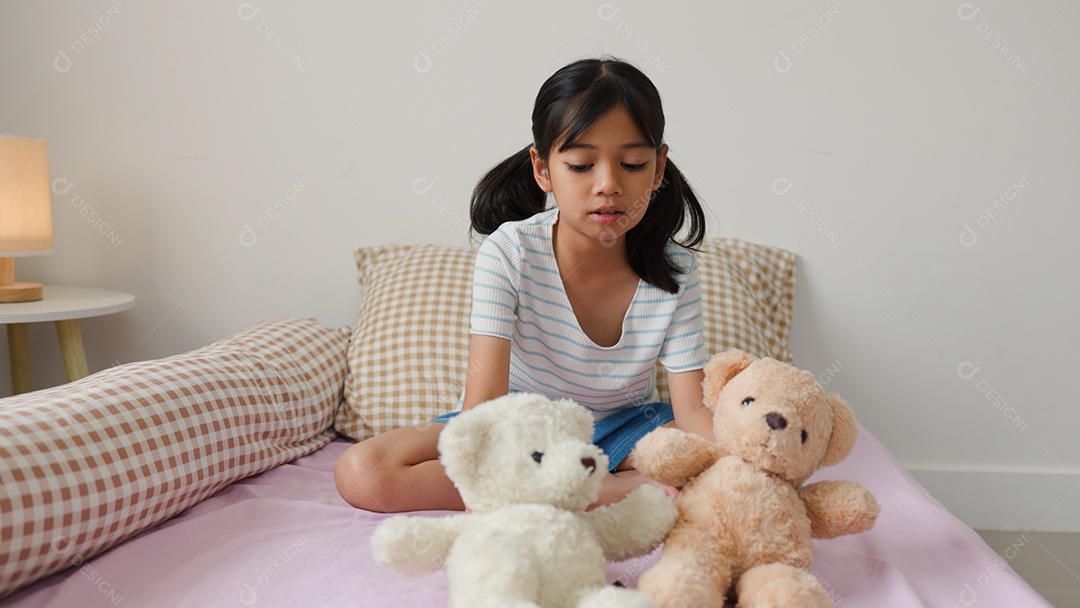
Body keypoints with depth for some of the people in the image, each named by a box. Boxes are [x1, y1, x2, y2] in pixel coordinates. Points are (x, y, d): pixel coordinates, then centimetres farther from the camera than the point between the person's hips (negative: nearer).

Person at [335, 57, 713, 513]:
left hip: (620, 430, 1)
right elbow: (482, 402, -29)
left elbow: (692, 410, -16)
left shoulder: (673, 270, -14)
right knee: (361, 471, -26)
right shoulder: (509, 252, -21)